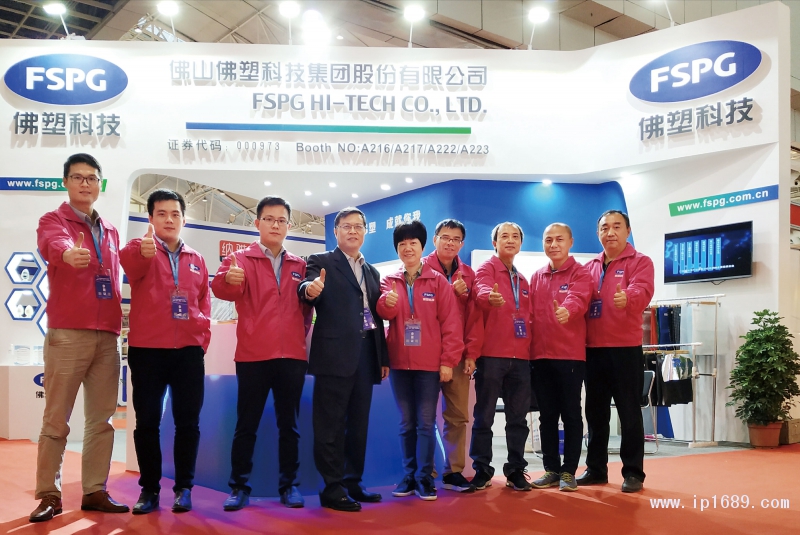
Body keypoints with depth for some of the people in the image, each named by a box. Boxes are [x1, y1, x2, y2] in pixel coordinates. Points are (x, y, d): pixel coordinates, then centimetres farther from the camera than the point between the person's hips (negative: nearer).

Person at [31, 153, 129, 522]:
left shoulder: (110, 232, 19)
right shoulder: (53, 221, 1)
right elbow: (52, 244, -23)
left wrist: (118, 324, 8)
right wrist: (68, 253, -46)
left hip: (107, 337, 5)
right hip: (67, 334, -5)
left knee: (102, 419, 7)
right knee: (56, 420, -1)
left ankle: (95, 491, 15)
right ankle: (49, 495, 7)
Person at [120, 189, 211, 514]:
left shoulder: (196, 259, 12)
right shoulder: (141, 249, 0)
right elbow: (130, 264, -25)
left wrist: (203, 335, 2)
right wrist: (141, 251, -48)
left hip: (188, 350, 3)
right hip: (147, 349, -2)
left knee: (188, 421, 4)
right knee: (147, 421, 4)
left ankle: (183, 488, 14)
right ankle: (149, 489, 15)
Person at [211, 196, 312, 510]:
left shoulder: (299, 265, 12)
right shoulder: (240, 258, 1)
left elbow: (306, 306, 15)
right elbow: (221, 288, -18)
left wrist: (302, 334, 1)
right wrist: (229, 279, -39)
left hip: (292, 355, 3)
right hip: (253, 355, -3)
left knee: (289, 424, 9)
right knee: (246, 424, 3)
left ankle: (289, 485, 19)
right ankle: (239, 487, 13)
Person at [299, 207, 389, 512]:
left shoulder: (372, 272, 19)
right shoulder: (321, 262, 2)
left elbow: (377, 316, 17)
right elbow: (308, 288, -18)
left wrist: (384, 357, 13)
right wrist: (309, 289, -42)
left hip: (366, 355, 6)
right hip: (335, 355, -6)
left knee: (359, 424, 11)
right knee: (331, 424, -3)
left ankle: (353, 482, 21)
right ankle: (332, 488, 3)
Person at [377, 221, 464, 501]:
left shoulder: (438, 281, 1)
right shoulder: (389, 282, 8)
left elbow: (450, 322, -4)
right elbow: (383, 313, -7)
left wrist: (448, 360, -9)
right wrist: (387, 302, -30)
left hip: (429, 364, -2)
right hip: (399, 363, 3)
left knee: (426, 423, 0)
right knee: (406, 423, 10)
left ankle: (424, 478, 7)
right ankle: (409, 476, 17)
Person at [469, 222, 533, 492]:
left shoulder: (522, 280, 20)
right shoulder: (487, 268, -1)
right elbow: (481, 291, -24)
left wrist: (529, 347, 11)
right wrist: (491, 296, -47)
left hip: (521, 356, 6)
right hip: (492, 354, -6)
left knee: (518, 417, 8)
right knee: (484, 415, 0)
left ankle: (515, 470, 17)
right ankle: (482, 470, 10)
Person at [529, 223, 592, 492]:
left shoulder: (580, 274, -2)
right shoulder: (536, 277, 14)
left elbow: (578, 299, -22)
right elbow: (530, 314, 14)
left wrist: (567, 309, -44)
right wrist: (528, 349, 5)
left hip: (570, 355, -5)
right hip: (540, 356, 5)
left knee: (571, 414, 3)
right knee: (547, 415, 10)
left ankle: (569, 471, 12)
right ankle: (551, 469, 20)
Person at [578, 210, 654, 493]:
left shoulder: (640, 262, -2)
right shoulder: (589, 267, 15)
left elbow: (643, 291, -21)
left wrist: (627, 297, -43)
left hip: (626, 348, -5)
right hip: (593, 349, 5)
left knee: (629, 412, 1)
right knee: (595, 411, 12)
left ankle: (633, 472, 11)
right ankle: (596, 468, 23)